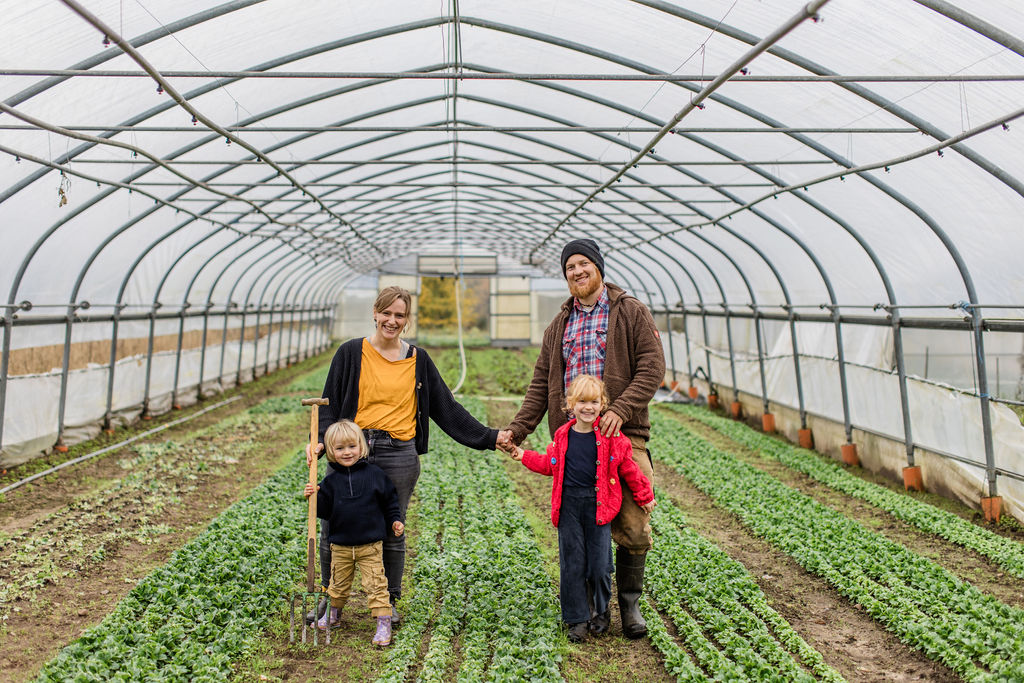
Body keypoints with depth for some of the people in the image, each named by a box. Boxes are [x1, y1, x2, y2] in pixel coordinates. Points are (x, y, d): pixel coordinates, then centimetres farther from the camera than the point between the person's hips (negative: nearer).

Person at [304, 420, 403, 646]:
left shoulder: (374, 474, -4)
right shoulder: (331, 481, -1)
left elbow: (389, 500, 7)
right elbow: (325, 512, -1)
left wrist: (395, 521, 1)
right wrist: (315, 498, -17)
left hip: (370, 544, -2)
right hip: (340, 545, 3)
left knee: (375, 585, -3)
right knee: (338, 584, 19)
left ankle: (384, 624, 6)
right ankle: (333, 614, 42)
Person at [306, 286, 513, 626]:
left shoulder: (417, 359, 9)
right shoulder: (351, 352, 4)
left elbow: (446, 407, 11)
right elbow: (330, 404, 5)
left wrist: (489, 437, 8)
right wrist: (320, 440, -14)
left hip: (399, 456, 1)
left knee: (392, 532, 8)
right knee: (332, 530, 3)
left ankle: (389, 602, 27)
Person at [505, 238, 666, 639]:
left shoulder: (631, 312, 5)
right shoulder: (560, 325, 18)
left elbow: (652, 368, -4)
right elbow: (541, 383, 16)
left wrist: (621, 410, -17)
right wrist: (518, 429, 5)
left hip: (622, 436, -3)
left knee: (633, 527, -3)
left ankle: (629, 604, 17)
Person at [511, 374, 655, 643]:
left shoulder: (611, 436, -4)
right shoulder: (563, 435, 3)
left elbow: (629, 469, 6)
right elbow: (550, 464, 18)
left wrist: (644, 497, 12)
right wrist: (524, 456, 10)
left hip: (599, 505, -2)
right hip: (569, 505, 2)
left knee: (600, 565, 3)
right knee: (571, 564, 5)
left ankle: (600, 613, 27)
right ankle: (577, 619, 18)